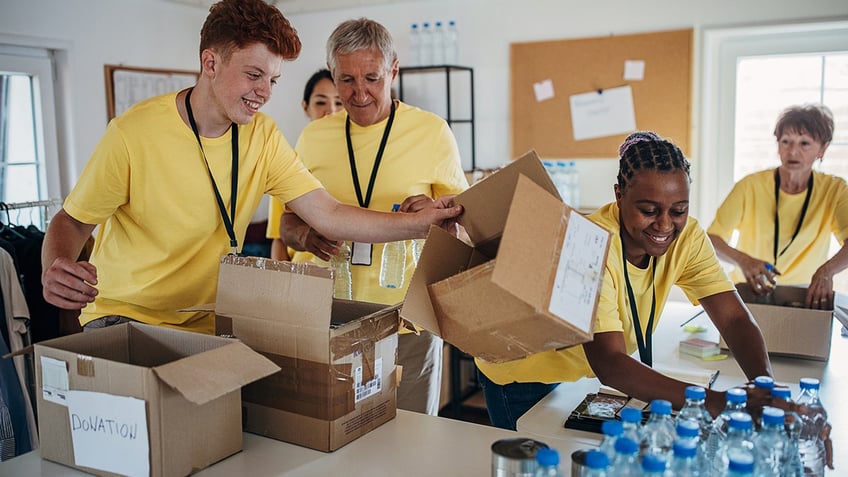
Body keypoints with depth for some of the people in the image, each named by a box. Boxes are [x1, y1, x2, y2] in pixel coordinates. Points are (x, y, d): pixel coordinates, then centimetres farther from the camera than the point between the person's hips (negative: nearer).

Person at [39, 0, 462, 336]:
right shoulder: (133, 133, -17)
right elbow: (72, 220, -7)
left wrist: (418, 224, -20)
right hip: (124, 317, -4)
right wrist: (55, 268, -30)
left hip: (209, 323, 4)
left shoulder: (261, 136, -4)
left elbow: (329, 215, -8)